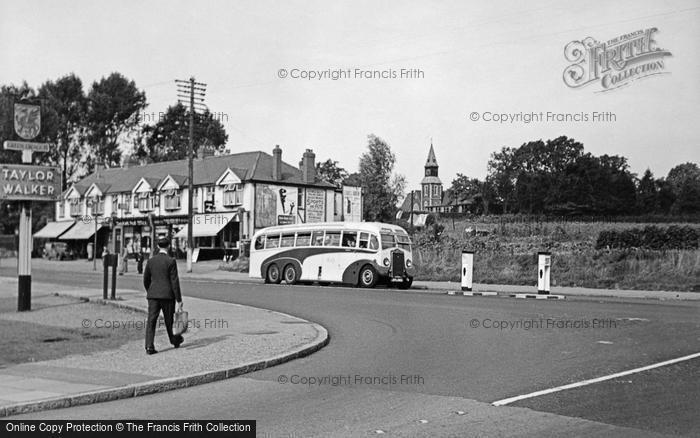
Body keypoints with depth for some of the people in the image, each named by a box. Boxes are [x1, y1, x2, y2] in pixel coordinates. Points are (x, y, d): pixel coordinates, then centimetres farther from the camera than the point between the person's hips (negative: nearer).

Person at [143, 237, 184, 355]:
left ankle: (149, 346, -9)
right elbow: (174, 282, -10)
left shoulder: (151, 260, 4)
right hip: (167, 295, -3)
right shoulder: (171, 261, -8)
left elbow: (146, 280, 12)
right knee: (169, 320, 13)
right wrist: (179, 300, -7)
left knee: (151, 321, 1)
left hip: (153, 295, 3)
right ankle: (175, 340, 34)